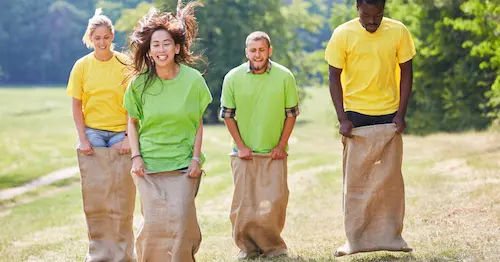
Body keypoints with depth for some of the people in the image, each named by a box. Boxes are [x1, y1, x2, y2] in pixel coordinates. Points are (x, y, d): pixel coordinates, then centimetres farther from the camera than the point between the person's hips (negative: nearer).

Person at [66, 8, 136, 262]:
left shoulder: (125, 64, -2)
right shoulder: (82, 66, 2)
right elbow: (76, 105, 5)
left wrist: (129, 138, -8)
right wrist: (83, 139, -3)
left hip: (120, 133, -1)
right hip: (92, 134, 1)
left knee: (122, 197, -1)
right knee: (94, 195, 3)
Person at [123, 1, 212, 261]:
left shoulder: (193, 80, -4)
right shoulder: (140, 83, -2)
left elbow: (199, 123, 4)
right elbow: (132, 122, 9)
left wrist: (196, 158, -2)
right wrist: (135, 157, -1)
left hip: (183, 164, 0)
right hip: (148, 163, 1)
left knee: (180, 221, -7)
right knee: (154, 223, -3)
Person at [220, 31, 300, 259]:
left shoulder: (284, 77, -4)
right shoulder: (233, 78, -4)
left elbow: (291, 113, 5)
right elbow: (227, 114, 6)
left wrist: (281, 146, 0)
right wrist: (240, 146, 0)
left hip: (274, 153, 0)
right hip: (244, 153, 0)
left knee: (274, 202, -5)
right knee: (243, 203, 0)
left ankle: (272, 245, 11)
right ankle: (247, 247, 14)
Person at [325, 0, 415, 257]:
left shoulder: (398, 32, -5)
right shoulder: (343, 34, -8)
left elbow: (405, 73, 2)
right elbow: (334, 77, -3)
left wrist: (401, 114, -4)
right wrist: (342, 118, -9)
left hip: (388, 115, 1)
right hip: (355, 115, -1)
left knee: (390, 178, 4)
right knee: (355, 180, 2)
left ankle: (390, 236, 12)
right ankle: (356, 239, 7)